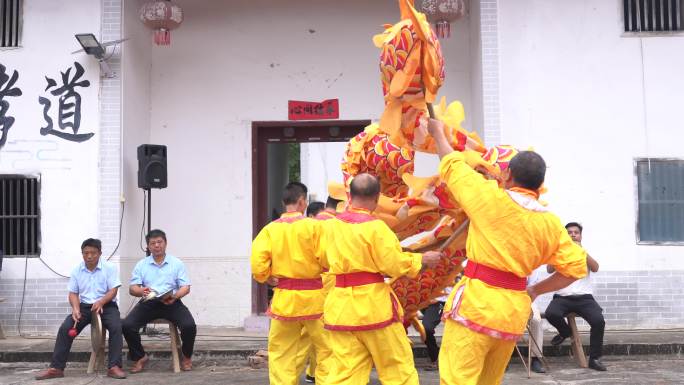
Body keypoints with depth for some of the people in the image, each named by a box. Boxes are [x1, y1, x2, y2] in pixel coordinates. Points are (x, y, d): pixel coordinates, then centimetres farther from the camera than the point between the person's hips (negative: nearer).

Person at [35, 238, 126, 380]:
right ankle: (56, 368, -14)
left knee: (116, 327, -32)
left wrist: (100, 302, -29)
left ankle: (114, 367, -30)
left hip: (107, 305, -3)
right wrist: (75, 309, -15)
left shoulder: (109, 268, -5)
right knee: (65, 328, -19)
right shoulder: (76, 270, 5)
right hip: (85, 306, 3)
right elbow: (73, 293, 6)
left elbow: (113, 290, -10)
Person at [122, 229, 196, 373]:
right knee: (127, 325, -23)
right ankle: (140, 357, 2)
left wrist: (175, 296, -19)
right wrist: (141, 291, -20)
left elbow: (185, 287, 3)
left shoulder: (177, 263, 9)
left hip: (171, 303, -1)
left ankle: (186, 357, 3)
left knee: (189, 326, -26)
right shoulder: (141, 265, 12)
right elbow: (132, 288, 5)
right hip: (148, 302, 1)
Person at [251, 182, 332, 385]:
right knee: (326, 349, 10)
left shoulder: (270, 229, -3)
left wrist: (267, 278, 9)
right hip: (314, 298, -2)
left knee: (280, 353, 14)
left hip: (284, 299, 2)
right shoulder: (314, 226, -9)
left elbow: (257, 263, -10)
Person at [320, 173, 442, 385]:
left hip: (340, 307, 5)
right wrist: (422, 259, 3)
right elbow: (395, 265, -13)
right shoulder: (375, 227, -13)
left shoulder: (331, 225, 5)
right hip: (374, 305, -5)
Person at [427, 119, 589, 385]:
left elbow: (451, 165, 5)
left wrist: (438, 133, 23)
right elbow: (575, 267, 6)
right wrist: (535, 291, 15)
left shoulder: (491, 198, -8)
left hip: (477, 301, -6)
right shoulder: (550, 223, 5)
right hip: (515, 308, 6)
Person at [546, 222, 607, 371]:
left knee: (599, 320, -27)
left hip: (584, 297, 0)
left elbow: (595, 268, -7)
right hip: (563, 297, 0)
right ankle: (565, 331, 5)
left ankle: (594, 358, -9)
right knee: (551, 314, -32)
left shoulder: (585, 255, 13)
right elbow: (550, 269, -7)